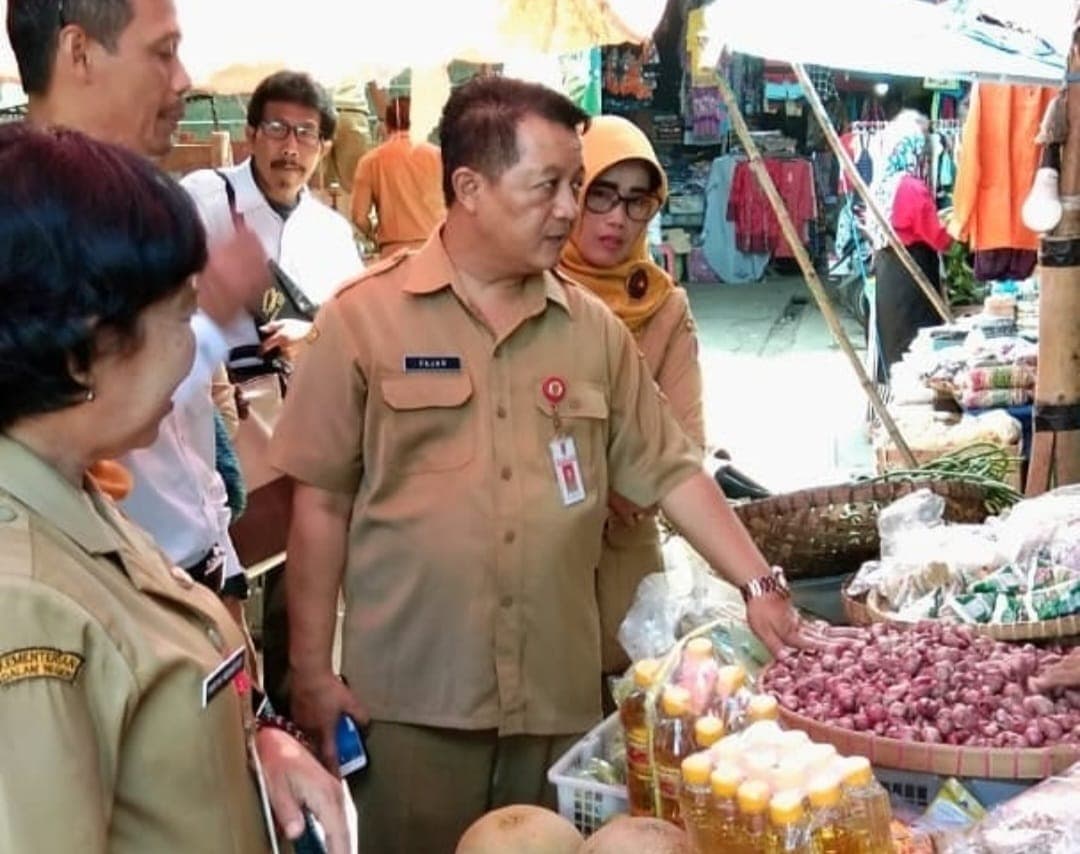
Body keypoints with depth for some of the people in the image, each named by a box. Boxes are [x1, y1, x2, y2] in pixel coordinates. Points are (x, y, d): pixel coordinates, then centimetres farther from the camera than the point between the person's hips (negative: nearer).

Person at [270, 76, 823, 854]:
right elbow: (322, 502, -4)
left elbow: (669, 470, 9)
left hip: (559, 693, 4)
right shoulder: (364, 316, -5)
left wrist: (760, 584, 1)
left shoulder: (592, 327, 6)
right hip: (412, 696, -3)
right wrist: (312, 672, -4)